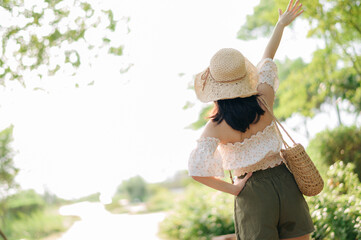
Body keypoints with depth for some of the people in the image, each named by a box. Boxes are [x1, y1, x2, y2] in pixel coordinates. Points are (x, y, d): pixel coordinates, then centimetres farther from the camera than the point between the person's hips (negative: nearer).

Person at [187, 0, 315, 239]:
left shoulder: (216, 127, -12)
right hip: (286, 184, 3)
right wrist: (281, 24, 30)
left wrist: (233, 189, -8)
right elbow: (267, 59, 11)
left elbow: (196, 170, -21)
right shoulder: (263, 102, -5)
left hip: (253, 193, -2)